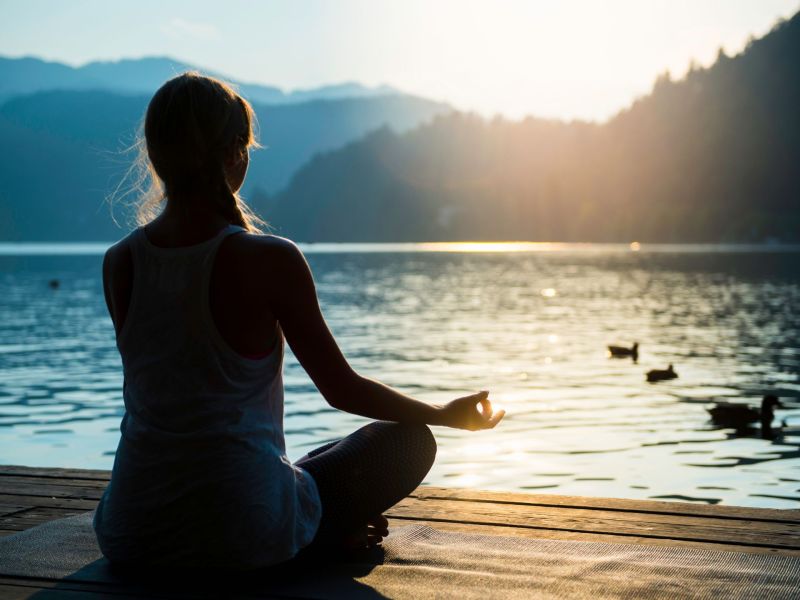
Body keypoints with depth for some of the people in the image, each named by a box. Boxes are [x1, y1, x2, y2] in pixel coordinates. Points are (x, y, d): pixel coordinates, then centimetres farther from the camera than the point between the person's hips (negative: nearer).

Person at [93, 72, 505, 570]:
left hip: (130, 537, 4)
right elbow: (342, 388, -3)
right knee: (408, 439, 17)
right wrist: (448, 414, 11)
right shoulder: (270, 261, -15)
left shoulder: (119, 264, -2)